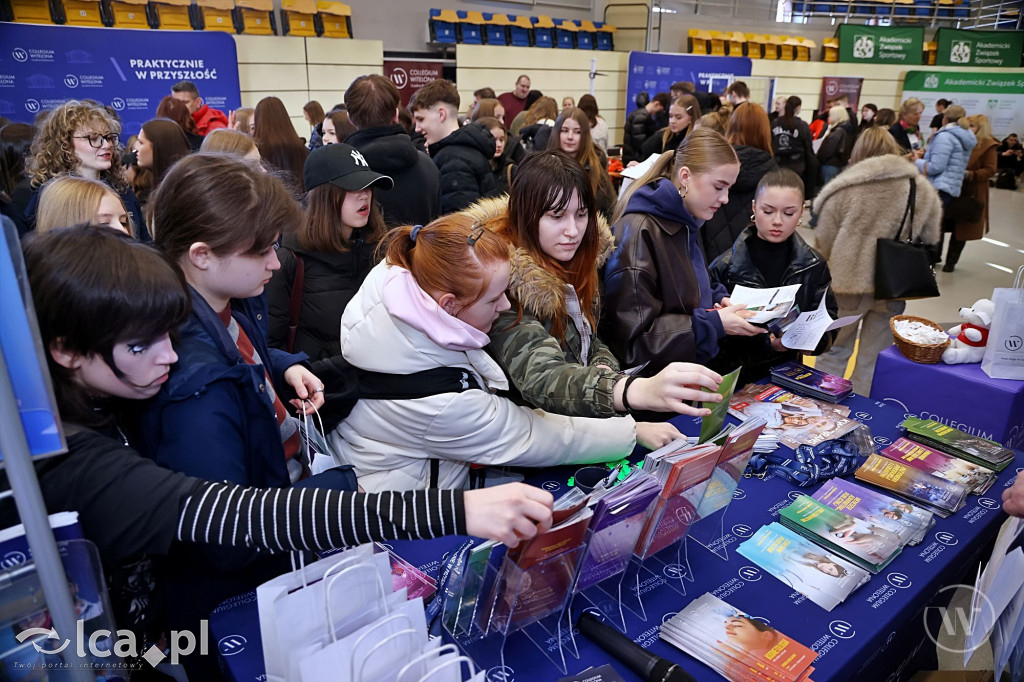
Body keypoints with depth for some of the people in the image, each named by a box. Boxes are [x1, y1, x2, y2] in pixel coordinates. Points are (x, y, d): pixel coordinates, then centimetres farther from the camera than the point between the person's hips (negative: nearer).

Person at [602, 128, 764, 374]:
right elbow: (632, 339, -20)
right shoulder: (638, 233, -18)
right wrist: (714, 324, -20)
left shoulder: (687, 224, 10)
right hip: (652, 379, -8)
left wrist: (720, 299, 4)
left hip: (694, 368, 8)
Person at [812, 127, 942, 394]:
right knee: (875, 361, 14)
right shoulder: (922, 189, 3)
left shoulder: (843, 189, -8)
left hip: (847, 281, -2)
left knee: (834, 354, 14)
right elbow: (930, 238, 10)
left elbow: (823, 242, -4)